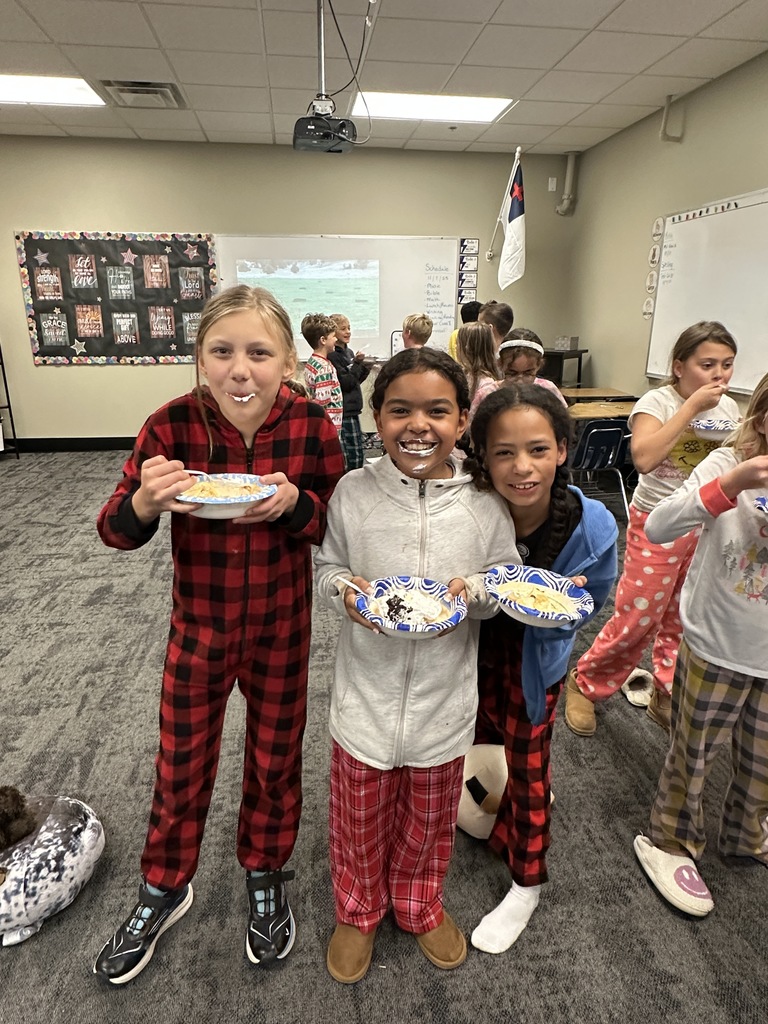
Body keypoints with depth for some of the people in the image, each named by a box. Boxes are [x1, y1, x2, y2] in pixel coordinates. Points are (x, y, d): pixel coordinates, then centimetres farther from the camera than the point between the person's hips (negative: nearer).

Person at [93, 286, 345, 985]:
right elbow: (115, 531, -10)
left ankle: (266, 876, 49)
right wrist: (143, 503, -33)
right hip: (197, 630, 0)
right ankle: (164, 889, 47)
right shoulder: (172, 425, -16)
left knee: (275, 761, 19)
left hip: (282, 631, 0)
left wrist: (295, 503, -28)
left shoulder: (312, 426, -15)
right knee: (180, 768, 18)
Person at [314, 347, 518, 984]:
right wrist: (344, 588, -20)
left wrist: (476, 589, -21)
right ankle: (359, 912, 51)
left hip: (444, 699, 1)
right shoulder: (352, 493, -11)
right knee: (360, 818, 20)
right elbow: (327, 568, 1)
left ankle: (420, 906, 54)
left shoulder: (485, 503, -11)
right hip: (366, 695, 0)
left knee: (429, 820, 23)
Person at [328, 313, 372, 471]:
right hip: (344, 412, -9)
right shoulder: (333, 355, -13)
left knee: (357, 456, 13)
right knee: (354, 457, -7)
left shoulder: (348, 352, 13)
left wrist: (365, 368, 3)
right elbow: (346, 383, -18)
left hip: (352, 411, 9)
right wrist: (357, 363, -18)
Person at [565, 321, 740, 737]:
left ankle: (667, 699, 29)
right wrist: (692, 407, -26)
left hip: (708, 525, 5)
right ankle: (585, 684, 19)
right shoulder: (658, 401, -12)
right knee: (637, 618, -3)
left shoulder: (727, 407, 6)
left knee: (682, 619, 10)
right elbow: (643, 457, -30)